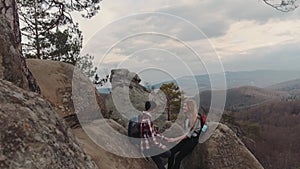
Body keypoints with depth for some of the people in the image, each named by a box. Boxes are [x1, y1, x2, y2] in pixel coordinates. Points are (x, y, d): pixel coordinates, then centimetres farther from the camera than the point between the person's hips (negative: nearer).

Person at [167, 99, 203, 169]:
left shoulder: (196, 119, -19)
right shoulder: (188, 117, 5)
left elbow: (189, 133, -21)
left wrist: (175, 139, -20)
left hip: (193, 140, -7)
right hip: (186, 139, 7)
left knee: (178, 157, -16)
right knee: (171, 151, -10)